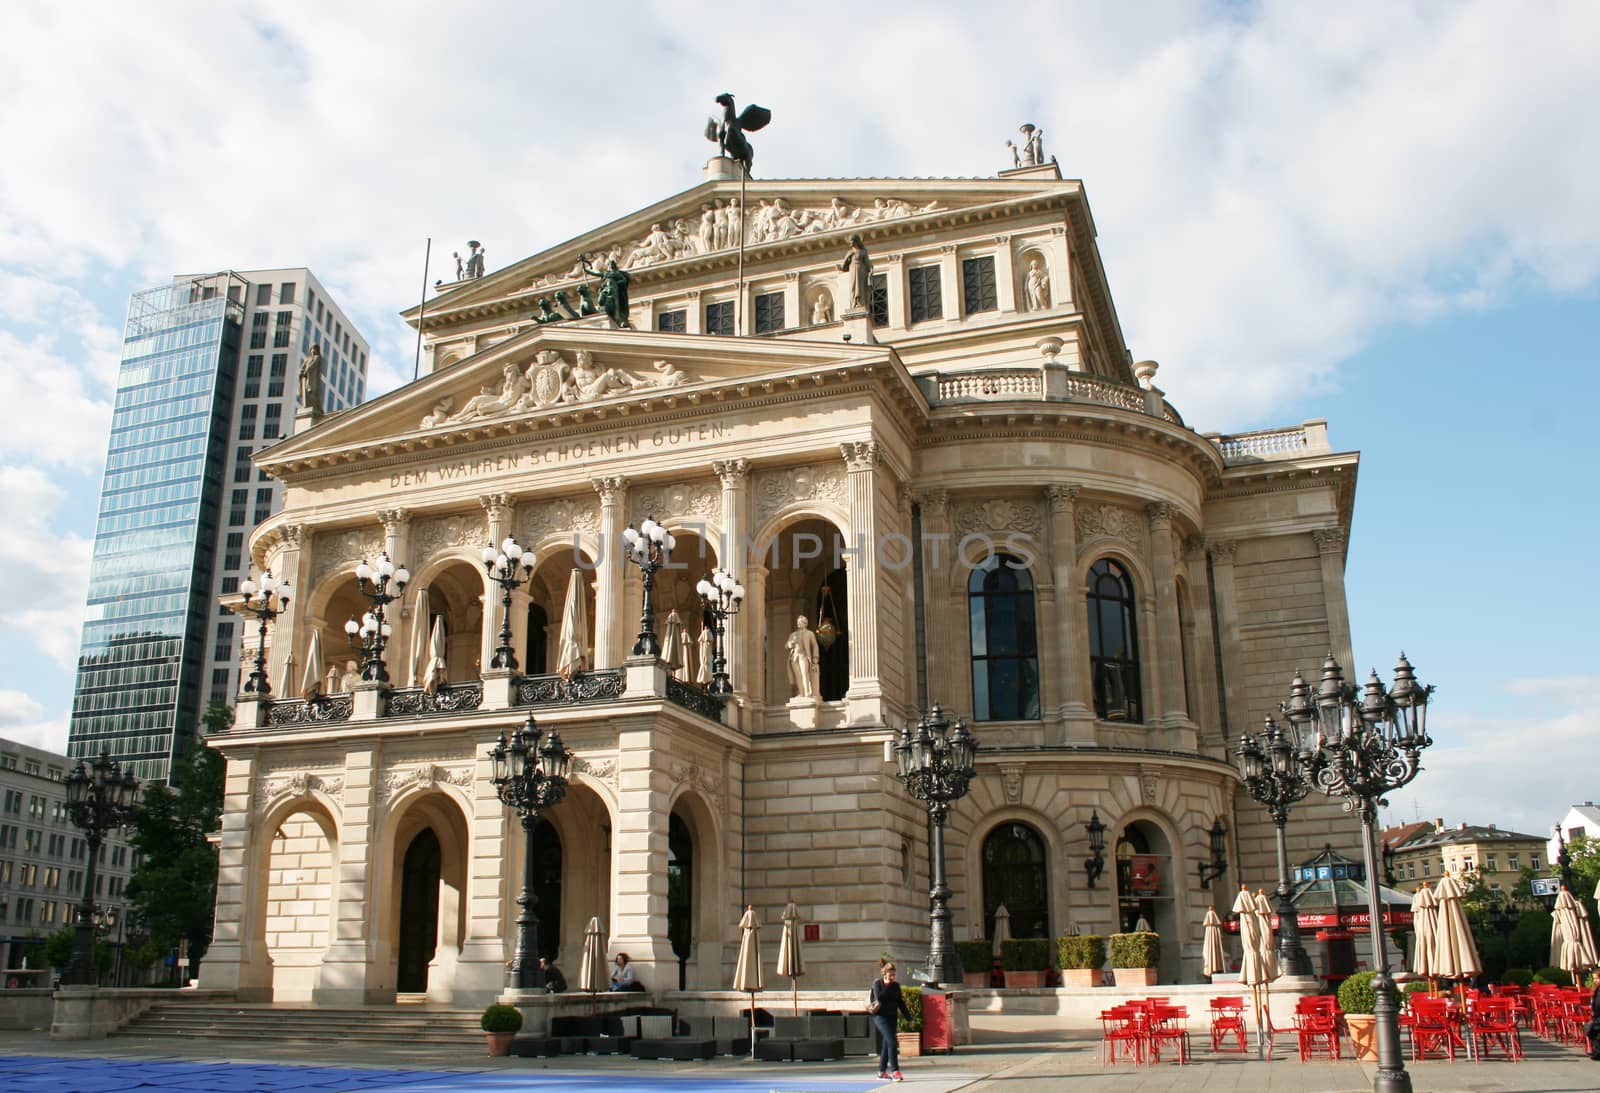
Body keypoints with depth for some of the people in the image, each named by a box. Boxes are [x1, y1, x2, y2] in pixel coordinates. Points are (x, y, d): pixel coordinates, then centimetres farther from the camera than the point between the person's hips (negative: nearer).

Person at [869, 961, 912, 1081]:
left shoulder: (896, 985, 10)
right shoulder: (877, 983, -5)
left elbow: (900, 1002, 12)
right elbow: (879, 997, -20)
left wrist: (908, 1017, 8)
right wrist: (887, 985, -13)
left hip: (892, 1017, 6)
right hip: (880, 1016, -6)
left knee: (886, 1044, 9)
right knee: (891, 1041, -17)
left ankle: (881, 1071, 19)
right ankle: (894, 1070, -17)